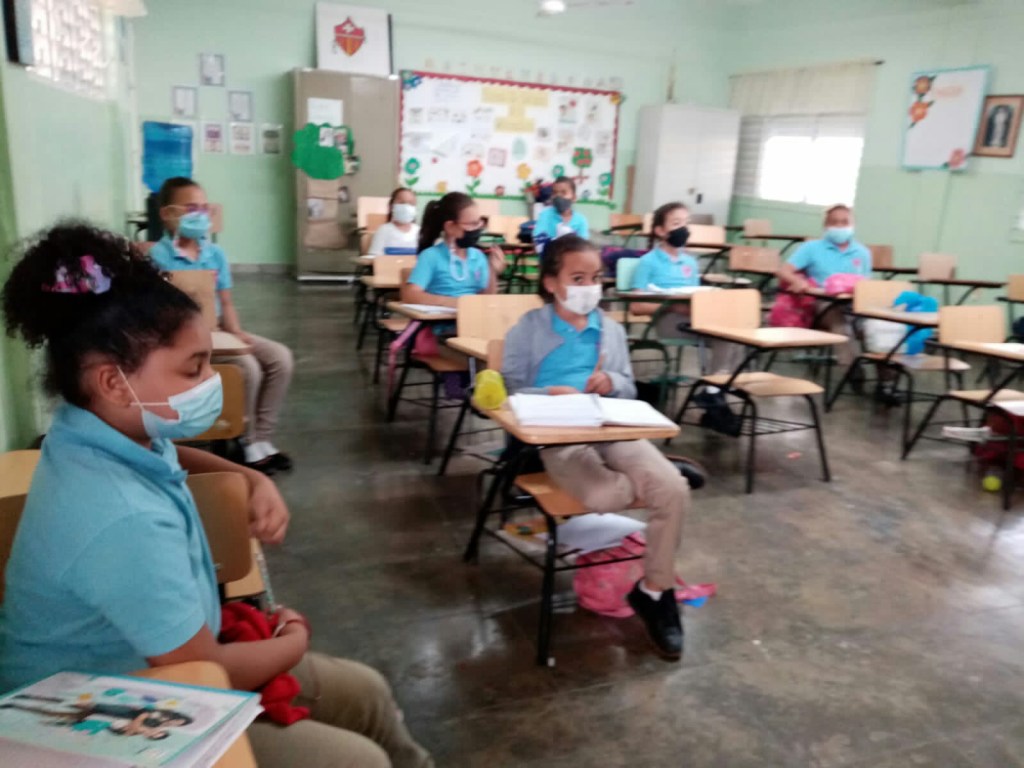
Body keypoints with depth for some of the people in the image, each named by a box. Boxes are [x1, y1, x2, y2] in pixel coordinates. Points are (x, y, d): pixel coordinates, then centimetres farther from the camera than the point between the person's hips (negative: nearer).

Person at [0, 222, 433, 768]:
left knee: (364, 692, 13)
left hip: (149, 667, 9)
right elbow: (205, 672, -26)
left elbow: (169, 456, 19)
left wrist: (255, 482, 1)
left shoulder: (119, 435, -7)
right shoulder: (124, 521, -36)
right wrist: (293, 642, -6)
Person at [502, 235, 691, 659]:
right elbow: (509, 392, 2)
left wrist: (611, 382, -3)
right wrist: (552, 394, -17)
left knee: (674, 489, -22)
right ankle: (653, 480, 6)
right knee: (603, 496, -34)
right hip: (558, 435, -4)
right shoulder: (528, 329, 4)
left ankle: (655, 590, -2)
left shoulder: (611, 329, 18)